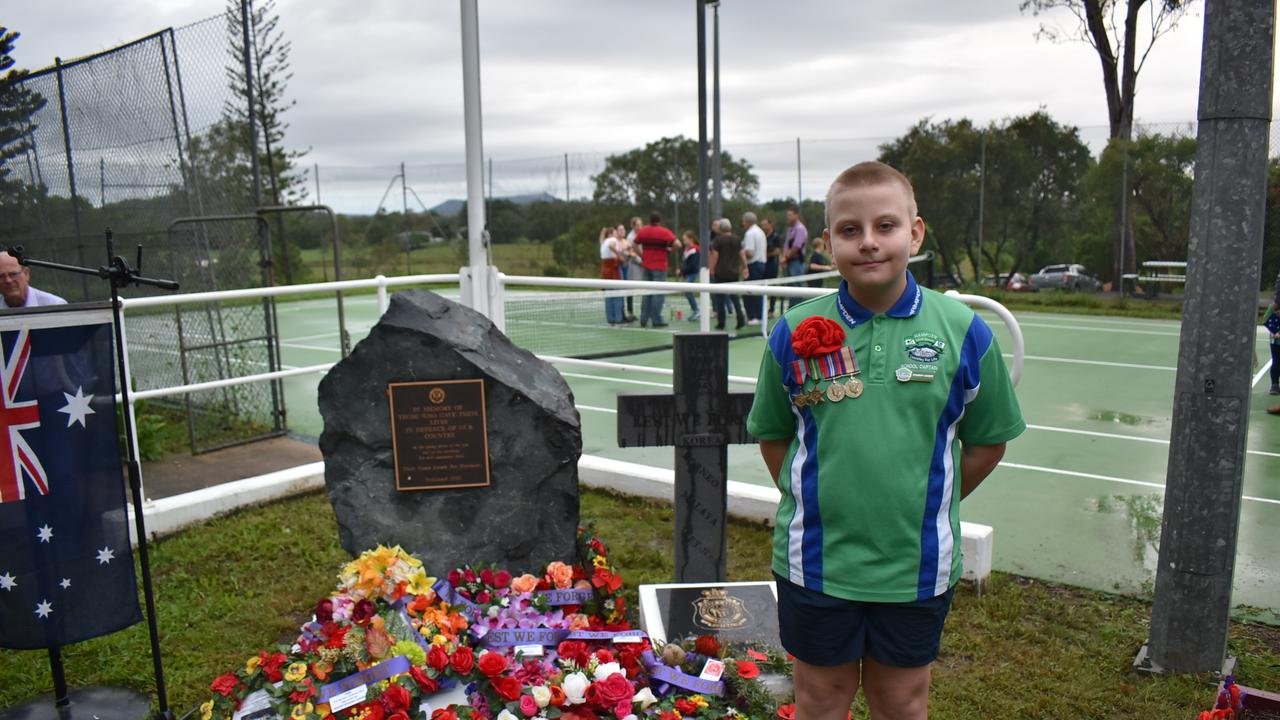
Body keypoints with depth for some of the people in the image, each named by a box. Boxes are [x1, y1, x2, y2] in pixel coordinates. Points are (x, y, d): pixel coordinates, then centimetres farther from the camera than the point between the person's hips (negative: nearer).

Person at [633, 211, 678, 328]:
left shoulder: (642, 231, 5)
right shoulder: (664, 232, -10)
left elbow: (634, 244, 13)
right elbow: (677, 244, -18)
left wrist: (641, 255, 13)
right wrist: (670, 250, 0)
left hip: (646, 266, 5)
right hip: (660, 267, -5)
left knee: (646, 293, 13)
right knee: (658, 294, 0)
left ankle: (644, 319, 13)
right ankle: (656, 320, 0)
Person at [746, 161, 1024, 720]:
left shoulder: (963, 332, -7)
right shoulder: (795, 332, -7)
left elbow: (988, 440, 4)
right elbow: (772, 435, 6)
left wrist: (933, 502, 2)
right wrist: (808, 501, 1)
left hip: (917, 565, 0)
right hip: (816, 562, 0)